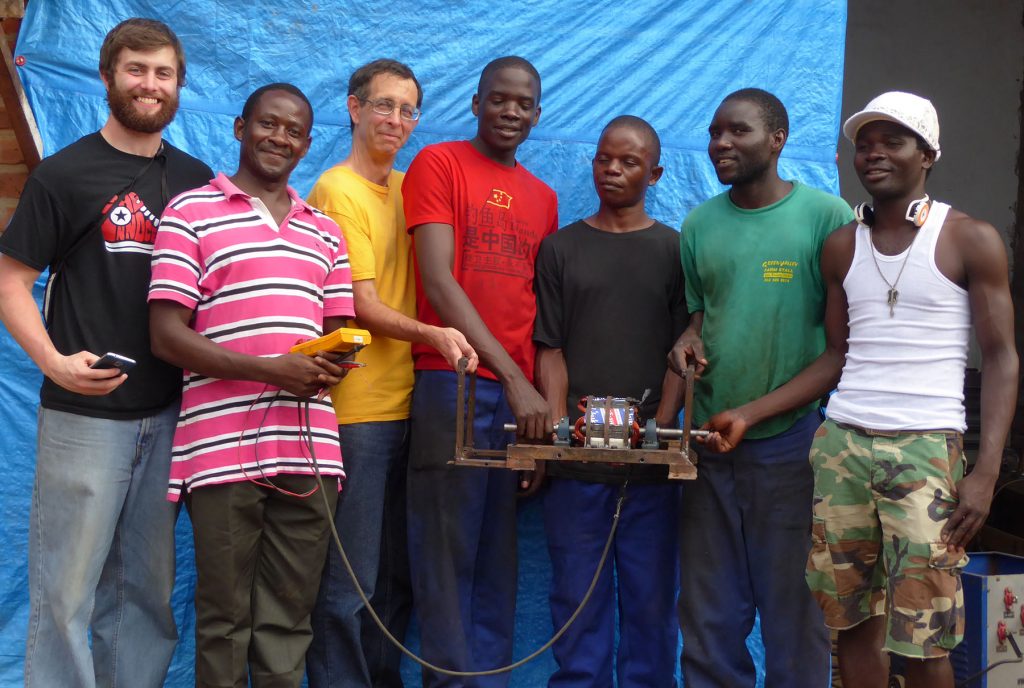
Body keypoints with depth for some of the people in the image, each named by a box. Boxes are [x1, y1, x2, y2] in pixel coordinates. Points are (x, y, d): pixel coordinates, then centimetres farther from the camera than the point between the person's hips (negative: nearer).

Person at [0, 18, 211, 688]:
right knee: (66, 587, 0)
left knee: (148, 587, 11)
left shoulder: (197, 179, 12)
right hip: (85, 413, -4)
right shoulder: (64, 173, 0)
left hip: (169, 414, 4)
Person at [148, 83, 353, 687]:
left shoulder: (325, 231, 19)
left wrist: (333, 363, -5)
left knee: (289, 623, 8)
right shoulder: (191, 213, 3)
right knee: (224, 622, 4)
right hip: (223, 449, -4)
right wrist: (271, 370, -16)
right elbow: (167, 337, -5)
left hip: (309, 449, 4)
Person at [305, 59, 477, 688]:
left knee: (397, 575, 14)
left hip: (405, 402, 7)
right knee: (350, 580, -2)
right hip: (355, 409, -7)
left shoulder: (408, 188, 15)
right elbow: (364, 308, -12)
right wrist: (431, 333, -28)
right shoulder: (338, 191, -7)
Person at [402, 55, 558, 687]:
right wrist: (513, 377, -15)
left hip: (523, 395, 5)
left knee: (500, 563, 8)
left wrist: (546, 397, 3)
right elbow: (437, 280, -9)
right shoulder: (440, 163, 1)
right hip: (454, 384, -5)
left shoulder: (544, 197, 18)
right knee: (447, 557, -1)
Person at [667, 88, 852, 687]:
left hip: (791, 441, -4)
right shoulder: (700, 224, 10)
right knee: (708, 614, 10)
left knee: (795, 612, 4)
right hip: (711, 438, 4)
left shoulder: (826, 215, -3)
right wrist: (690, 338, -1)